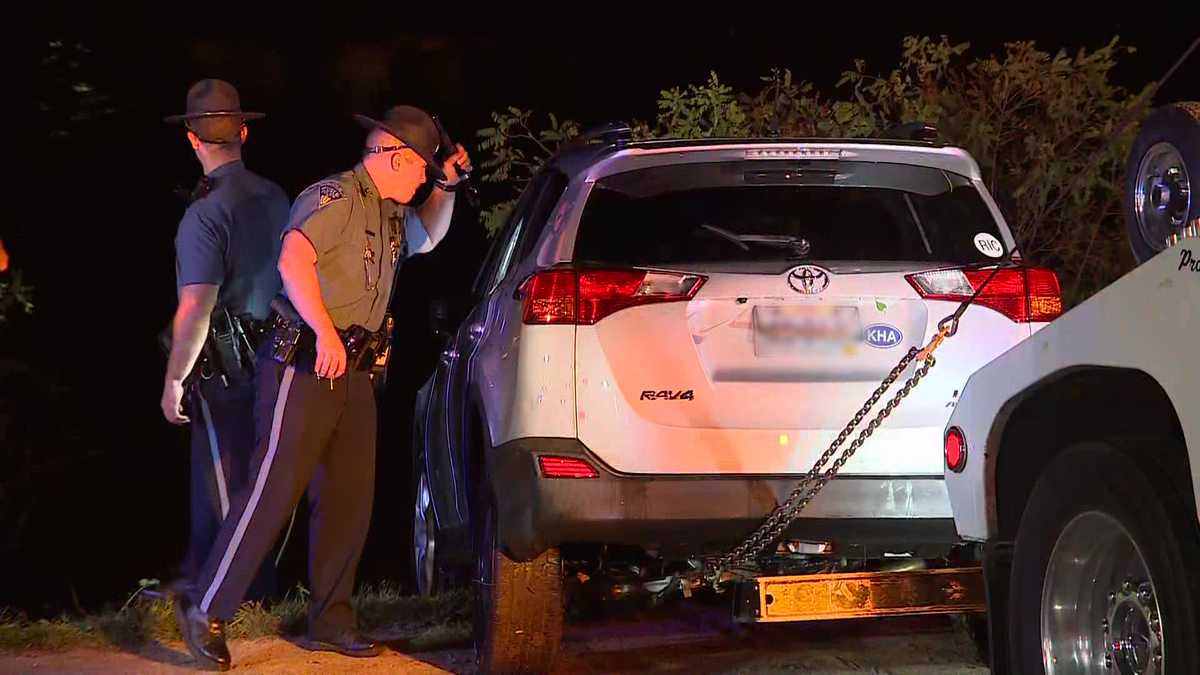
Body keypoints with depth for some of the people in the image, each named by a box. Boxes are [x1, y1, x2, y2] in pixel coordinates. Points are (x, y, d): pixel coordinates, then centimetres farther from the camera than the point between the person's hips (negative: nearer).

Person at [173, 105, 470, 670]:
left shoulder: (389, 214, 18)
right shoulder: (335, 198, -12)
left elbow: (427, 236, 40)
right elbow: (294, 262, -27)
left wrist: (447, 188, 22)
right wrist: (326, 332, -36)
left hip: (353, 371, 9)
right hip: (304, 367, -9)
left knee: (350, 497, 6)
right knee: (275, 490, -11)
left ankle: (329, 621, 13)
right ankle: (206, 611, -7)